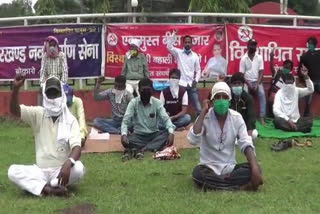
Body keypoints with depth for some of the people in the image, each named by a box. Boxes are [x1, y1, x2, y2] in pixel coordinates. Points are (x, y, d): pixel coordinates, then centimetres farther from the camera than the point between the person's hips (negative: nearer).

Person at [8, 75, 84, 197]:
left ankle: (45, 187, -17)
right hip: (41, 170, 2)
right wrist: (16, 88, -32)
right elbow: (14, 111, -15)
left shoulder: (70, 120, -6)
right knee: (12, 171, -24)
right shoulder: (38, 114, 1)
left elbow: (77, 148, -19)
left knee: (78, 168, -34)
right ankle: (53, 189, -32)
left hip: (62, 170, -2)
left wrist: (68, 163, -41)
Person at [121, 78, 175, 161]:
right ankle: (155, 147, -33)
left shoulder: (157, 103, -4)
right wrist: (124, 134, -34)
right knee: (126, 141, -32)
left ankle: (141, 149, -34)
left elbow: (166, 118, -14)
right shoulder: (133, 102, -6)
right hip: (139, 135, -1)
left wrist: (171, 133, -34)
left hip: (154, 134, 1)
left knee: (167, 134, -29)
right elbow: (125, 120, -13)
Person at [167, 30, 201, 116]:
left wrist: (196, 80, -4)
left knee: (198, 106, -2)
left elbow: (198, 70, 12)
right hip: (181, 84, -2)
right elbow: (169, 46, -12)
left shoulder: (195, 56, 9)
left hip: (192, 85, 2)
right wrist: (174, 34, -17)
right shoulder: (178, 53, 3)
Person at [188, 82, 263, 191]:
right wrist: (203, 112, -22)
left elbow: (246, 143, -11)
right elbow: (193, 140, -26)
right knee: (198, 173, -36)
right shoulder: (205, 117, -9)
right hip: (209, 167, -2)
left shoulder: (236, 117, -3)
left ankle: (212, 184, -24)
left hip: (230, 168, 3)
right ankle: (241, 187, -27)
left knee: (255, 169, -23)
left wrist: (254, 168, -28)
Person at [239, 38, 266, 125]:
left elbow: (261, 72, 0)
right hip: (247, 81, -1)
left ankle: (262, 117, -26)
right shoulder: (243, 58, -3)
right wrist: (249, 84, -14)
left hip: (257, 81, 1)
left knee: (262, 94, -26)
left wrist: (257, 84, -12)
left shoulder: (259, 57, 2)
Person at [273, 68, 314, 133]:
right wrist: (288, 120, -33)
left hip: (295, 120, 3)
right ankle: (300, 128, -32)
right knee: (277, 120, -36)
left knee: (309, 120, -23)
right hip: (285, 120, -3)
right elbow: (276, 110, -22)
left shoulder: (296, 90, 4)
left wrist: (306, 76, -19)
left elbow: (311, 90, -7)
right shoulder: (279, 93, -9)